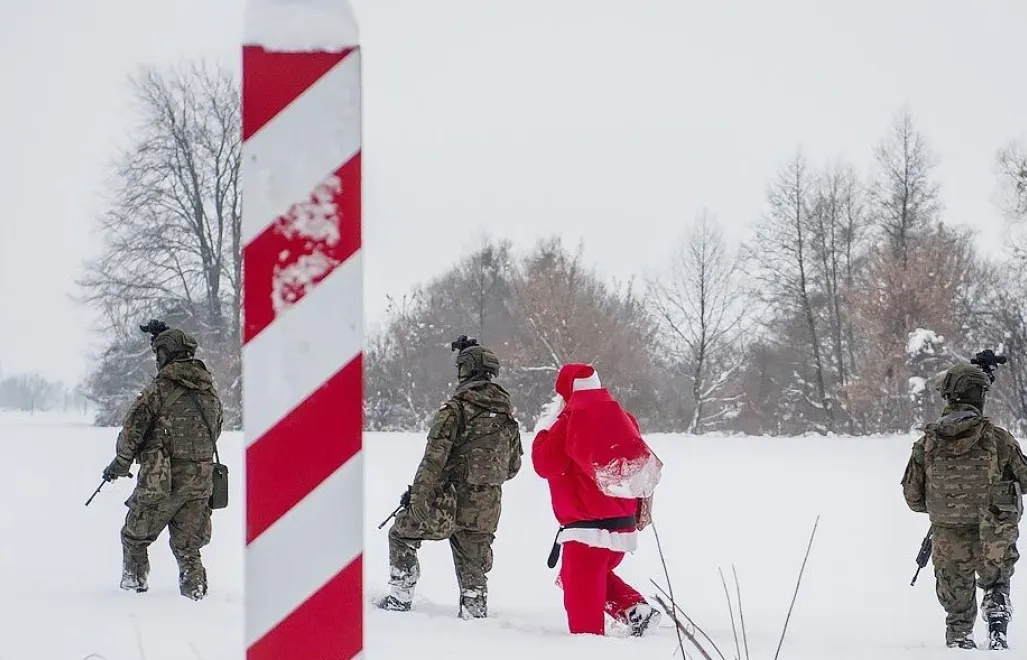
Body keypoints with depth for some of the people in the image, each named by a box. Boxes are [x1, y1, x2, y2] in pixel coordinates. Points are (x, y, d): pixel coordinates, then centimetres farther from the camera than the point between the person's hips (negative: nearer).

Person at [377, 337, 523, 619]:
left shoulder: (456, 408, -11)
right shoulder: (506, 417, 8)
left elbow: (435, 456, -16)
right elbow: (513, 467, 15)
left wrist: (418, 493, -12)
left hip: (450, 501, -5)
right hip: (486, 509, 5)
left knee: (401, 534, 15)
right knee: (474, 567, 15)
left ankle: (400, 598, 13)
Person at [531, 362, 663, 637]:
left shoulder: (568, 421, -13)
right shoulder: (618, 416, 10)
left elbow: (546, 464, -12)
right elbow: (644, 462, 17)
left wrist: (544, 429, 2)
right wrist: (643, 505, 28)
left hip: (588, 528, -8)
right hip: (623, 522, 8)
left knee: (582, 592, -2)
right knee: (597, 574, 26)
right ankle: (635, 608, 9)